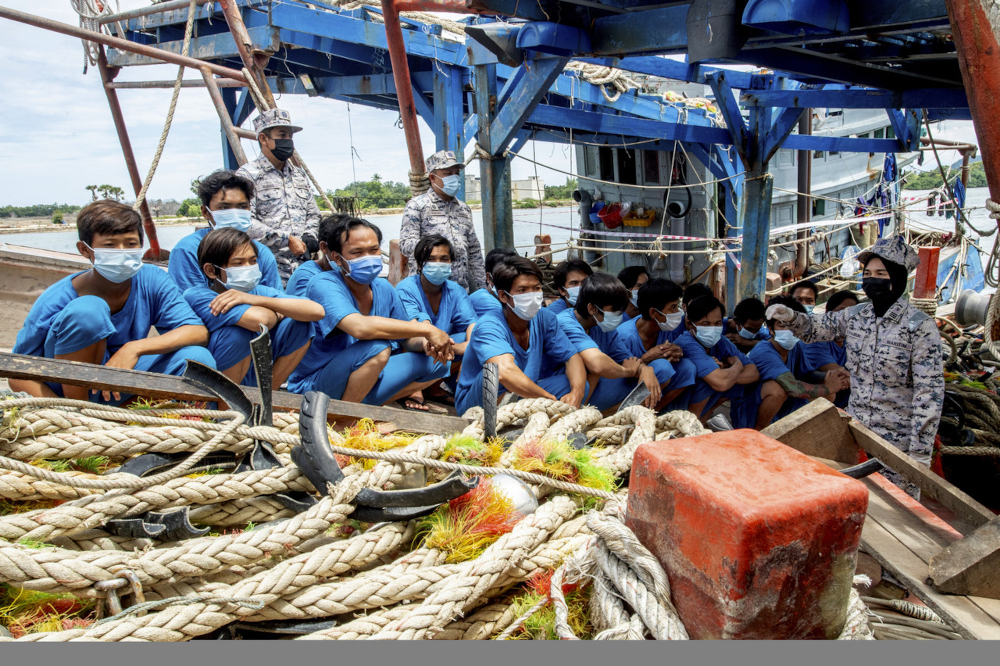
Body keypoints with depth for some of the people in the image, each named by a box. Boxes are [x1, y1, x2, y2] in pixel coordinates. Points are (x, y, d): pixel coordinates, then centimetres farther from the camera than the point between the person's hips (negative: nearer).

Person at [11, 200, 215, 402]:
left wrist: (135, 348, -34)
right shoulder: (57, 300, -19)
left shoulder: (152, 281, -12)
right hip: (68, 390, -2)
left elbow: (200, 332, -21)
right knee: (87, 310, -29)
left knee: (198, 359, -24)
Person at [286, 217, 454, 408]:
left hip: (362, 386, 7)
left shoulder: (383, 288, 2)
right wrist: (426, 329, -32)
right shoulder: (323, 284, -20)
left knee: (435, 361, -1)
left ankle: (368, 407, -1)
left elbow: (407, 339, 9)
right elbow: (360, 327, -38)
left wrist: (425, 343, -17)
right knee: (378, 347, -32)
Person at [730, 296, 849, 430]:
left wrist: (828, 377, -17)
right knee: (778, 387, -36)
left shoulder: (796, 347, 0)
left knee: (827, 395, 1)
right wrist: (828, 387, -22)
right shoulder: (764, 353, -28)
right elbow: (793, 387, -36)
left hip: (777, 412, 9)